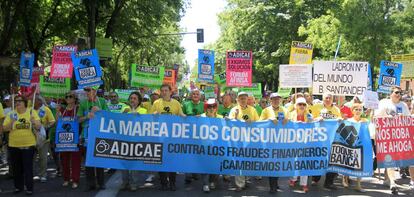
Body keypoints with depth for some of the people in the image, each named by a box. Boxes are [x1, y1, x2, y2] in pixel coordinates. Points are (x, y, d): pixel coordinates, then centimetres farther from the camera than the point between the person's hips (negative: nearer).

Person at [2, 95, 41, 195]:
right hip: (14, 145, 2)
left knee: (28, 167, -1)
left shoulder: (32, 112, 0)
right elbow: (4, 128, -1)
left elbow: (38, 127, -2)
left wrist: (34, 121, -23)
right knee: (17, 167, 11)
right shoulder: (11, 114, 2)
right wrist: (11, 122, -20)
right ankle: (18, 186, 24)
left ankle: (29, 188, 5)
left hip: (28, 145, -2)